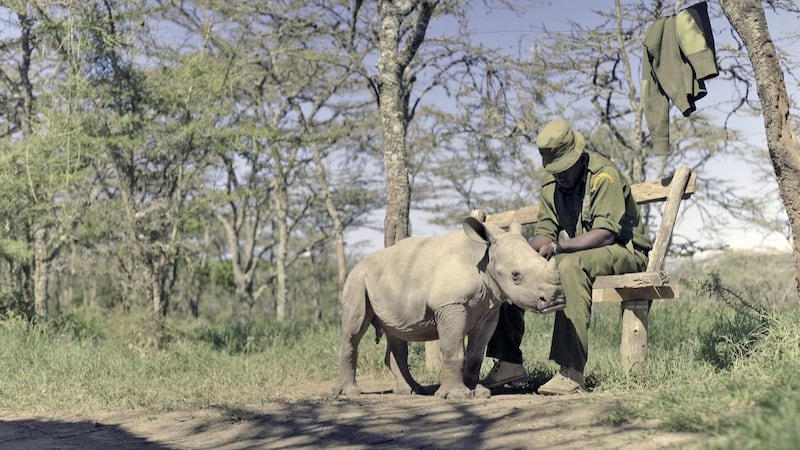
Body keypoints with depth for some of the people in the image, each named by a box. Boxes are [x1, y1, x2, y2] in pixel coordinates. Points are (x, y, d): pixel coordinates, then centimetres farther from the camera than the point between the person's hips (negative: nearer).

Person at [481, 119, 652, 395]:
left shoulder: (604, 175, -16)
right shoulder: (551, 184, 7)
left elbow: (606, 234, -24)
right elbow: (544, 232, 5)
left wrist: (558, 247, -34)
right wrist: (527, 250, -19)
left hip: (624, 252, -7)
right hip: (576, 254, 7)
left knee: (571, 265, -39)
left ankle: (572, 373, -43)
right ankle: (509, 362, -7)